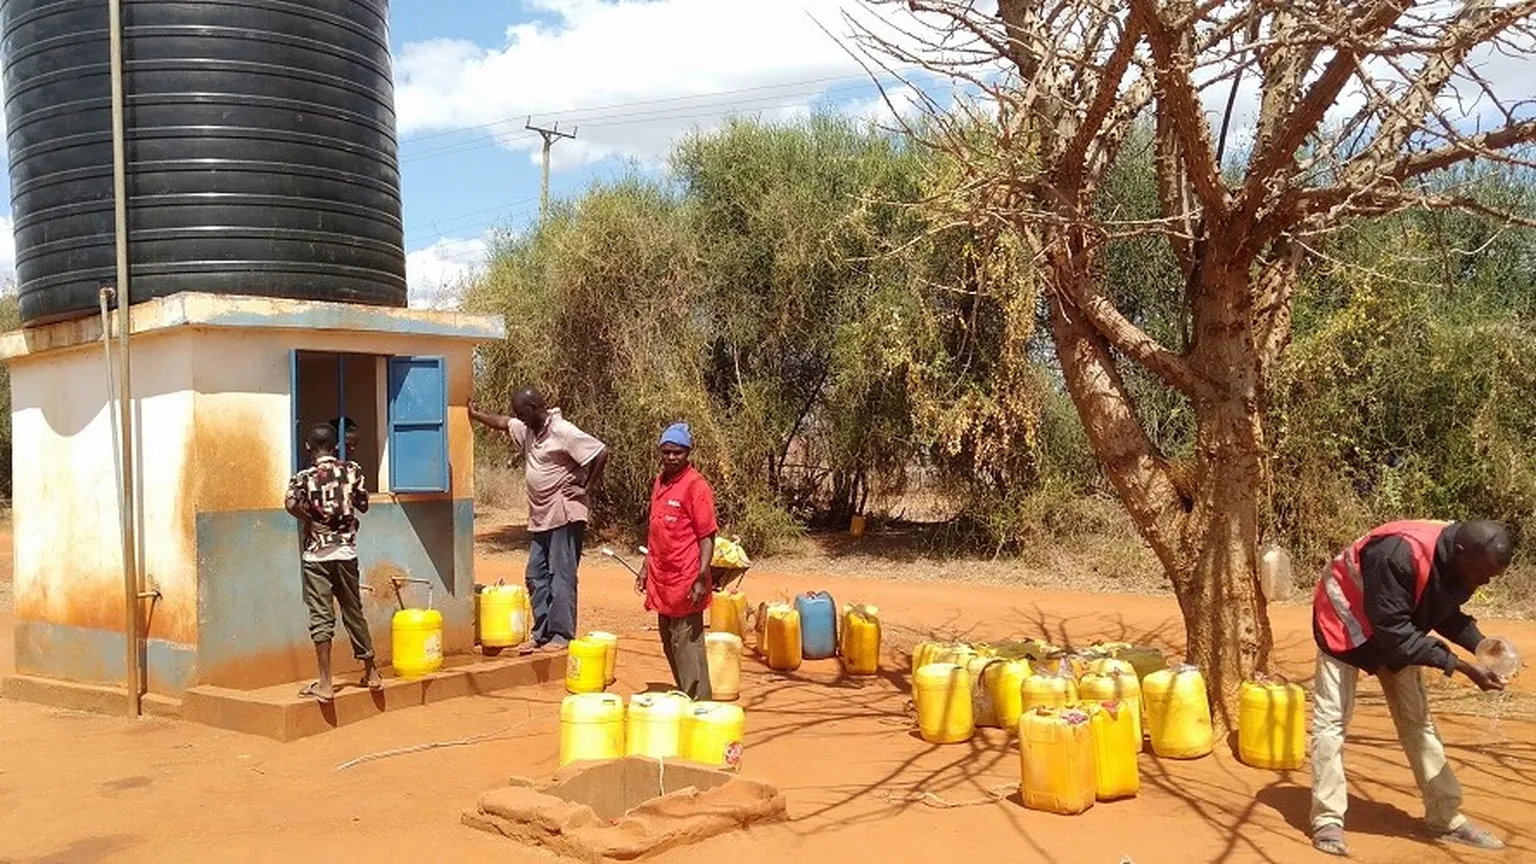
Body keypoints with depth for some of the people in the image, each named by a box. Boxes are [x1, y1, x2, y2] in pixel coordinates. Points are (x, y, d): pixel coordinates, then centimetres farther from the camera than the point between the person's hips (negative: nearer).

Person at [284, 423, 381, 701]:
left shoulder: (305, 477, -6)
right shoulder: (353, 470, 1)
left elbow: (290, 503, -25)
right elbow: (363, 506, 12)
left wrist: (310, 521, -10)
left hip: (317, 555, -3)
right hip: (346, 552, 3)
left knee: (321, 618, -1)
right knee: (354, 613, 16)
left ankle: (325, 684, -3)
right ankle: (371, 673, 26)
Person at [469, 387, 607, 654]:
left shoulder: (563, 432, -17)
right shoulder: (528, 429, 10)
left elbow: (601, 453, -20)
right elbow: (503, 423, 28)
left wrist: (587, 487, -14)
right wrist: (475, 414, 25)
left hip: (565, 515, -9)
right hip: (541, 517, 9)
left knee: (562, 576, -6)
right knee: (536, 575, 10)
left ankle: (562, 635, -1)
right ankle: (541, 633, 17)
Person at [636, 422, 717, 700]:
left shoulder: (695, 485, -12)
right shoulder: (660, 483, 12)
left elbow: (707, 537, -14)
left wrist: (702, 579, -20)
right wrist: (646, 568, 19)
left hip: (685, 581, -8)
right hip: (662, 579, 8)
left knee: (686, 645, -3)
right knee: (669, 645, 14)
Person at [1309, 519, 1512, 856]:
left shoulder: (1459, 561, -15)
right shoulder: (1402, 554, -40)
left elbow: (1446, 612, 2)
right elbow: (1392, 629, -35)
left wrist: (1480, 645, -16)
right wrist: (1459, 665, -35)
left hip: (1396, 629, 7)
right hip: (1345, 619, -7)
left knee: (1417, 719, 10)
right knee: (1332, 718, -8)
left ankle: (1447, 818, 18)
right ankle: (1327, 821, -1)